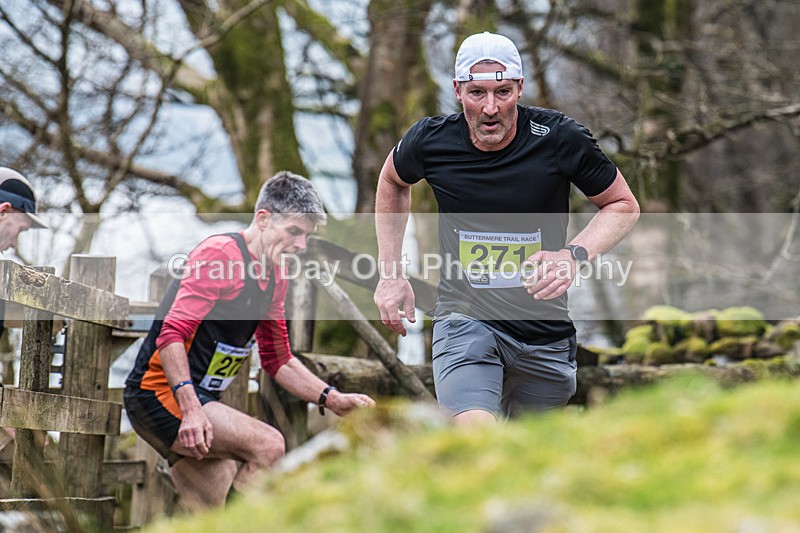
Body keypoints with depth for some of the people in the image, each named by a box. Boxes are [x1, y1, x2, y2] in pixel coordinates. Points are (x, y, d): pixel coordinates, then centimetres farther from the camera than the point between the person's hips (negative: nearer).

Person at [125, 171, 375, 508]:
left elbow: (278, 360, 22)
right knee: (267, 445, -26)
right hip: (160, 395, -10)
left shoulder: (275, 278, 14)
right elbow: (172, 334, -23)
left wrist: (332, 399, 9)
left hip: (200, 402, 10)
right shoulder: (219, 255, -14)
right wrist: (190, 409, -33)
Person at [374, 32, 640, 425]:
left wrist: (574, 255, -18)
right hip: (463, 316, -1)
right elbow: (392, 182, 16)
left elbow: (623, 206, 1)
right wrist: (390, 274, 10)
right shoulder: (429, 141, -8)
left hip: (546, 332, 1)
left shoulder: (560, 139, -13)